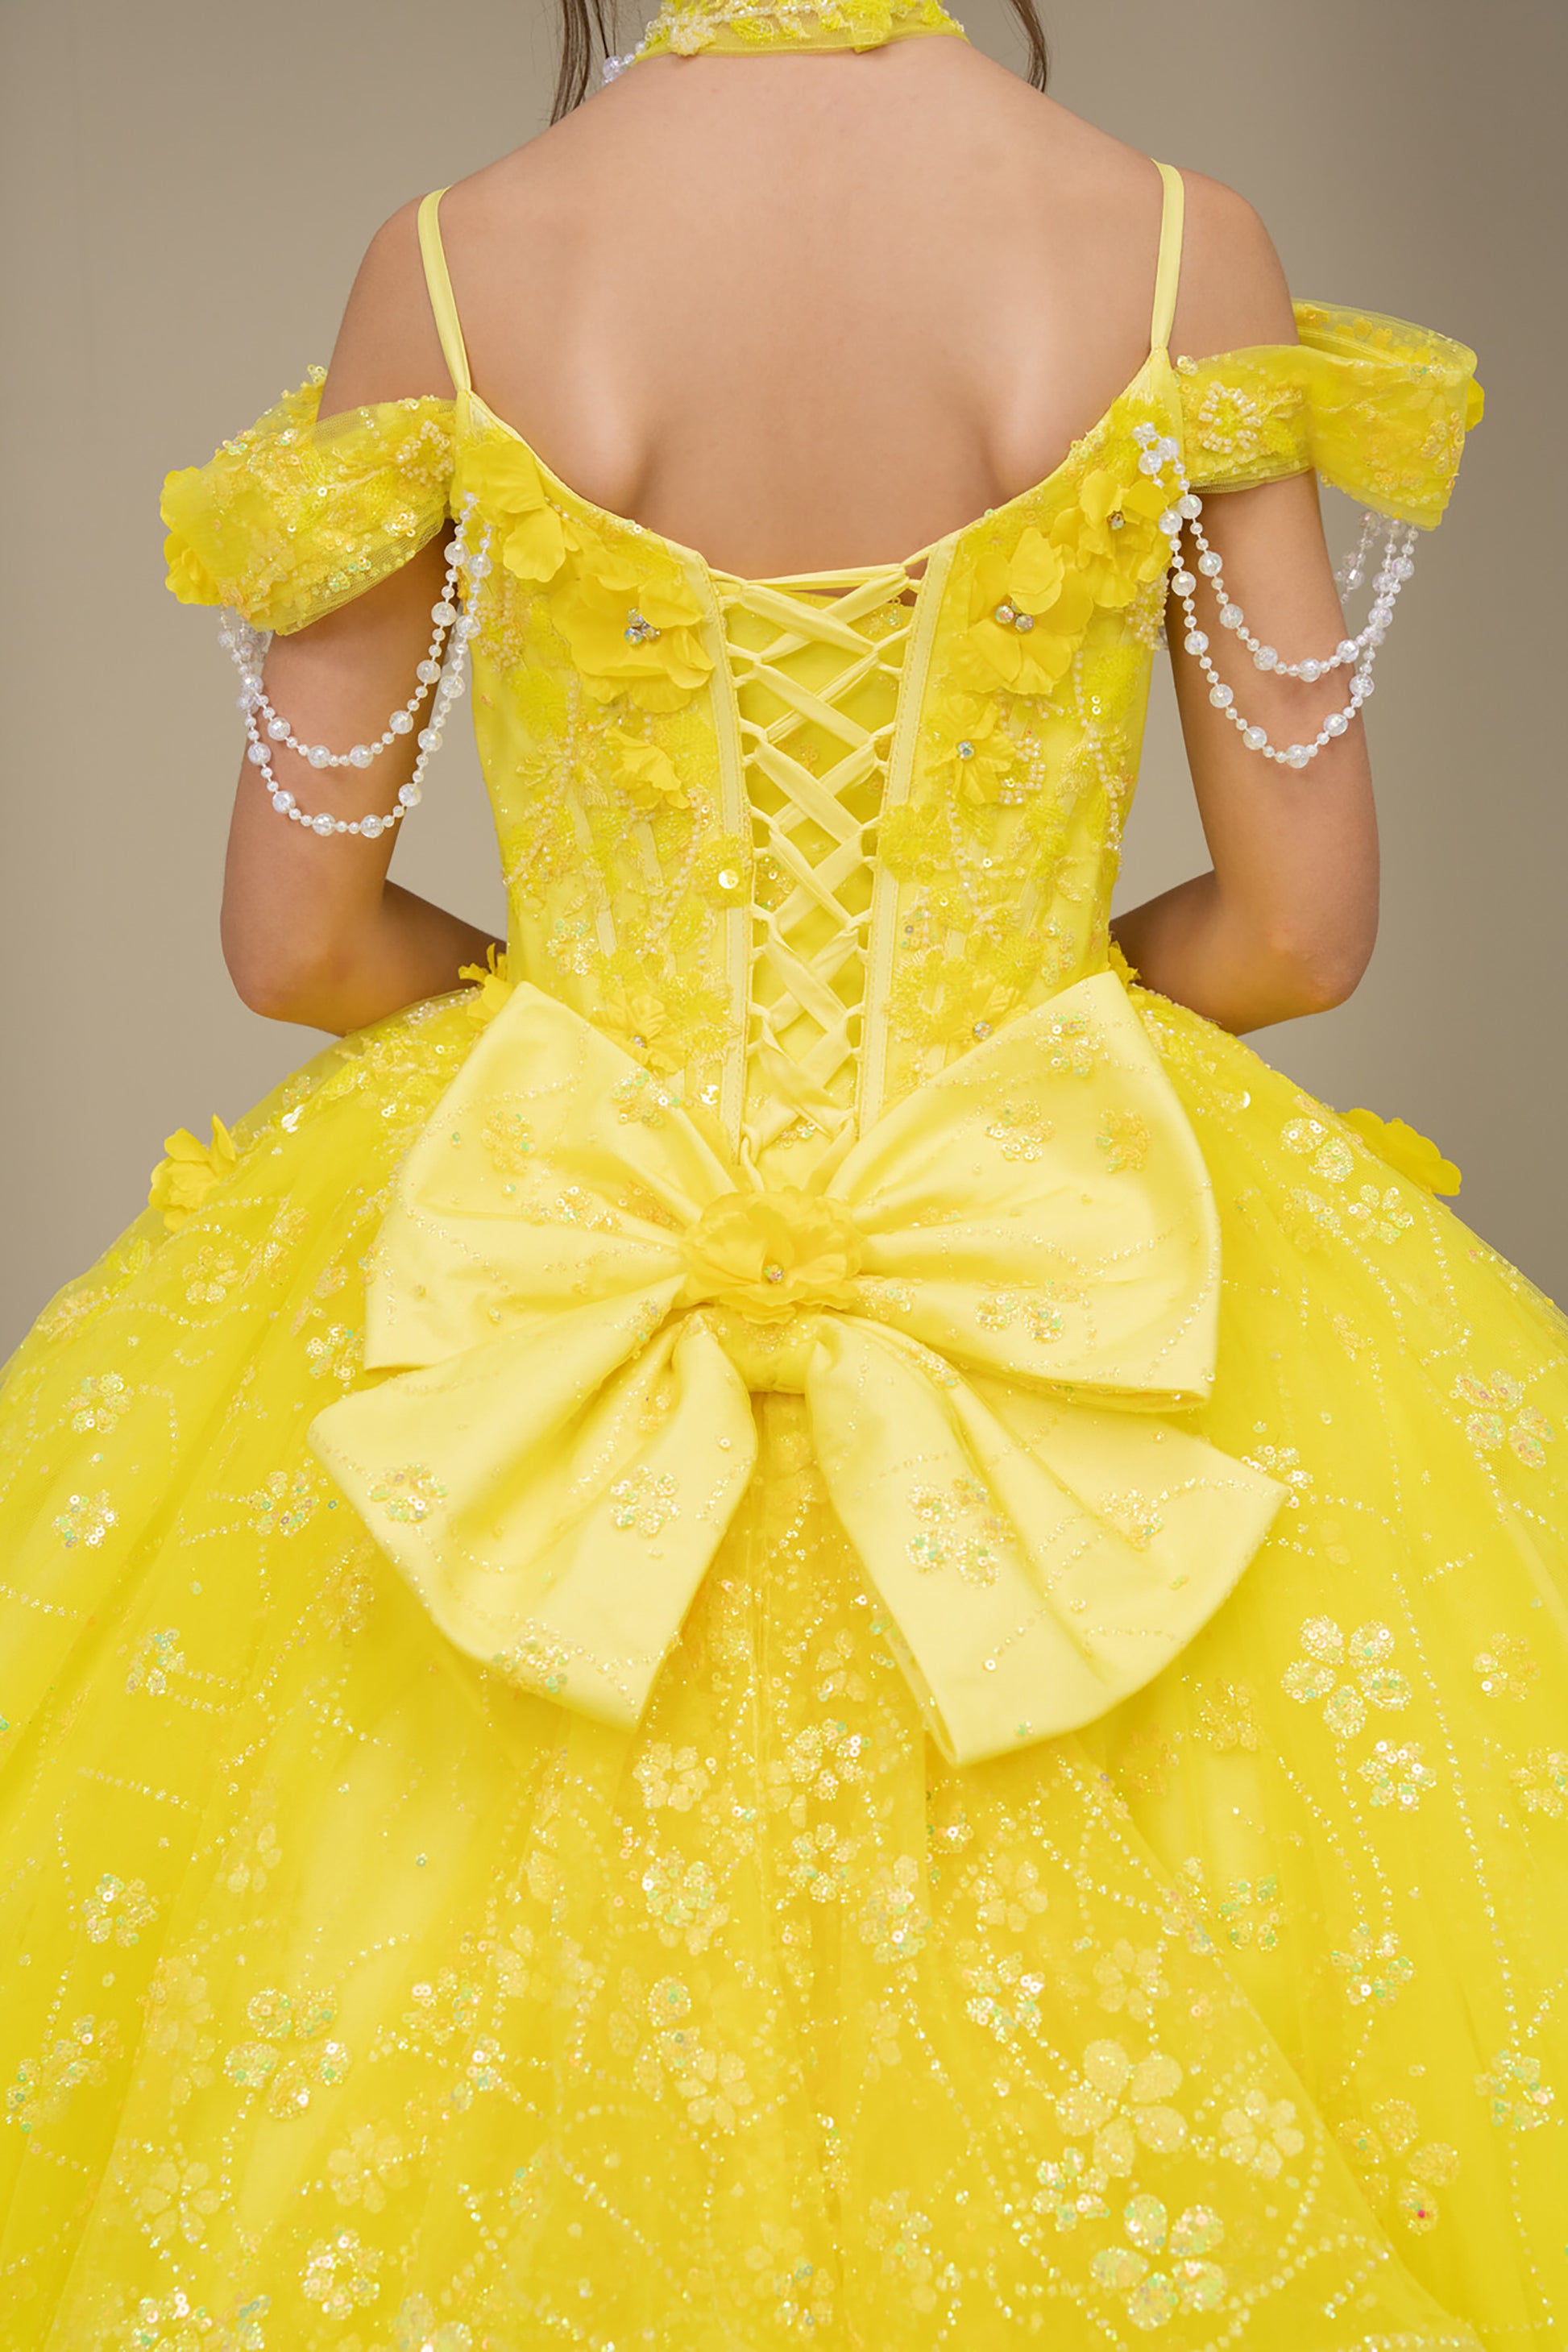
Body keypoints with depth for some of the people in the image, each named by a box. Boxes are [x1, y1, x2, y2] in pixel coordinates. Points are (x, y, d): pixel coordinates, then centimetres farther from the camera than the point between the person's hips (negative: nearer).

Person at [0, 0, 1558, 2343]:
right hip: (1068, 1245, 0)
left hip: (539, 1278, 1)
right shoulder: (1186, 249, -9)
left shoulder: (455, 263, -9)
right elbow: (1302, 925, -5)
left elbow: (299, 934, -3)